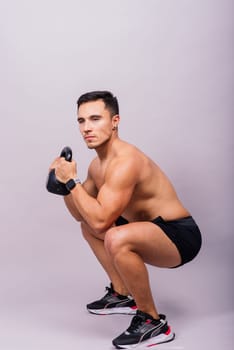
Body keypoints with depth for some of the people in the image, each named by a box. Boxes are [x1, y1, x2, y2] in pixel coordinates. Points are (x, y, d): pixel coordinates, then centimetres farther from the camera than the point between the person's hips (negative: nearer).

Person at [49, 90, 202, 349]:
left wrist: (71, 181, -21)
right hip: (156, 232, 10)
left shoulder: (125, 162, -25)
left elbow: (101, 220, -32)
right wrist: (63, 183, -2)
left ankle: (153, 322, -15)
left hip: (180, 236, -10)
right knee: (88, 227, 23)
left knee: (117, 239, -37)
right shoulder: (97, 164, 6)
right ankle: (123, 295, 25)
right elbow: (81, 215, 13)